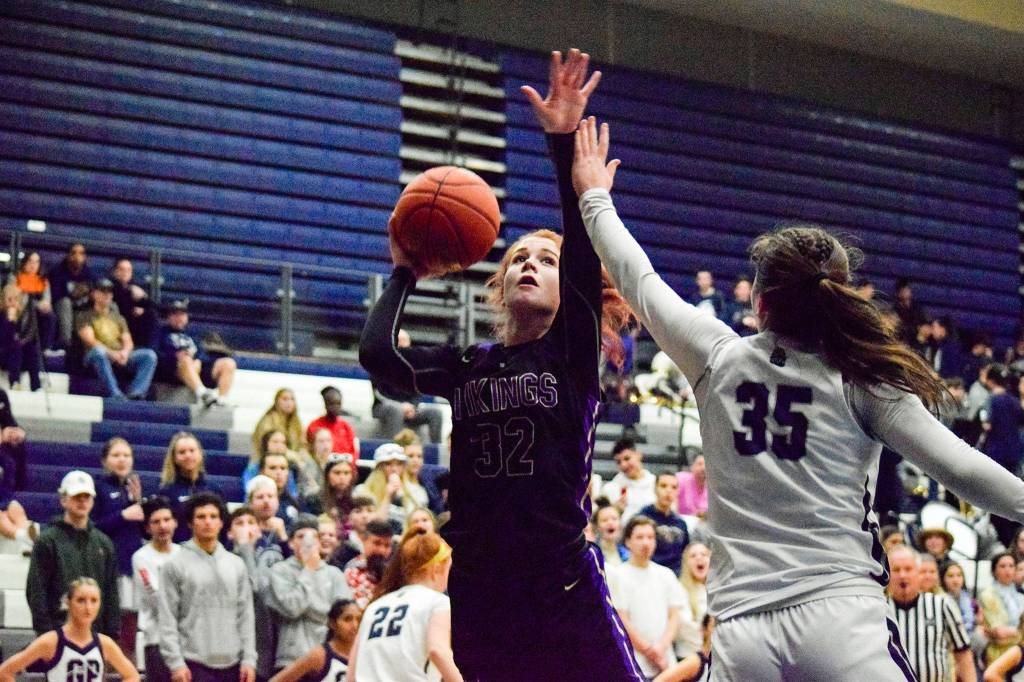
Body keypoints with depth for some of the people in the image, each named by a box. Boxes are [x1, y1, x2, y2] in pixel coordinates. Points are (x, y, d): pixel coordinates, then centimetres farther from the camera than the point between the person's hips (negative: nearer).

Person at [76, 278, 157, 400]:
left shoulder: (118, 318, 29)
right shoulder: (85, 316, 14)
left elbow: (128, 342, 17)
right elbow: (90, 341, -2)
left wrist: (124, 352, -9)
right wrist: (111, 353, -17)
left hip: (120, 358, 4)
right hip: (96, 358, -4)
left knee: (150, 355, -20)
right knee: (98, 351, -41)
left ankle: (135, 394, -39)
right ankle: (115, 395, -49)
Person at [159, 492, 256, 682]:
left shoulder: (236, 565, 10)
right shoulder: (176, 565, -1)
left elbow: (245, 616, 10)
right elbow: (168, 620, -4)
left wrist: (249, 659, 1)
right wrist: (175, 663, -11)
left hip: (231, 664, 4)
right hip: (195, 664, -4)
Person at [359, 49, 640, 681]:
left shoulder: (573, 355, 2)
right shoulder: (466, 365, 10)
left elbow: (584, 250, -12)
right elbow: (378, 355, -6)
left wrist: (564, 141, -19)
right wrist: (405, 275, 8)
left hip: (564, 587, -3)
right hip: (479, 591, 3)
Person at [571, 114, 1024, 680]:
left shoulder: (718, 358, 7)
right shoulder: (861, 378, 1)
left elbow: (638, 282, 21)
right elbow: (956, 467, -5)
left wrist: (594, 198, 35)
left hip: (742, 632, 3)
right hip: (839, 613, -2)